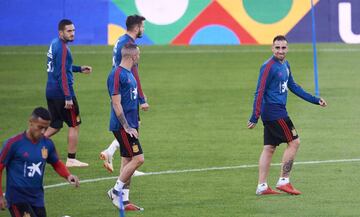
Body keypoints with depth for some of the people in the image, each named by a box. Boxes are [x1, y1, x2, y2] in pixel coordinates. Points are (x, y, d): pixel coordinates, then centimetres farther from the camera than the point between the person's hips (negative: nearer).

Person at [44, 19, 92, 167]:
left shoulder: (54, 44, 12)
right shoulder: (62, 48, -17)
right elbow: (62, 74, -22)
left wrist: (79, 69, 22)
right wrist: (68, 97, -22)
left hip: (51, 92, 9)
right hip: (62, 93, -9)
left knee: (55, 126, 17)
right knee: (74, 125, 4)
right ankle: (71, 159, 8)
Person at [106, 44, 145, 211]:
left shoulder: (129, 74, 14)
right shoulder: (117, 75, -15)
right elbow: (116, 103, -18)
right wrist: (127, 127, -19)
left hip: (129, 125, 10)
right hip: (122, 126, -10)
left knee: (127, 161, 9)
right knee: (138, 158, -13)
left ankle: (123, 201, 12)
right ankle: (116, 191, -4)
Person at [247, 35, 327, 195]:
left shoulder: (285, 65, 13)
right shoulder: (268, 67, -15)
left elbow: (293, 87, 24)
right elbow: (260, 92, -18)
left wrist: (315, 100, 23)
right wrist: (255, 117, -22)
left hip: (271, 114, 9)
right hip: (275, 112, -9)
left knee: (269, 148, 8)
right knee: (294, 142, -5)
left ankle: (262, 186, 10)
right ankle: (283, 181, -1)